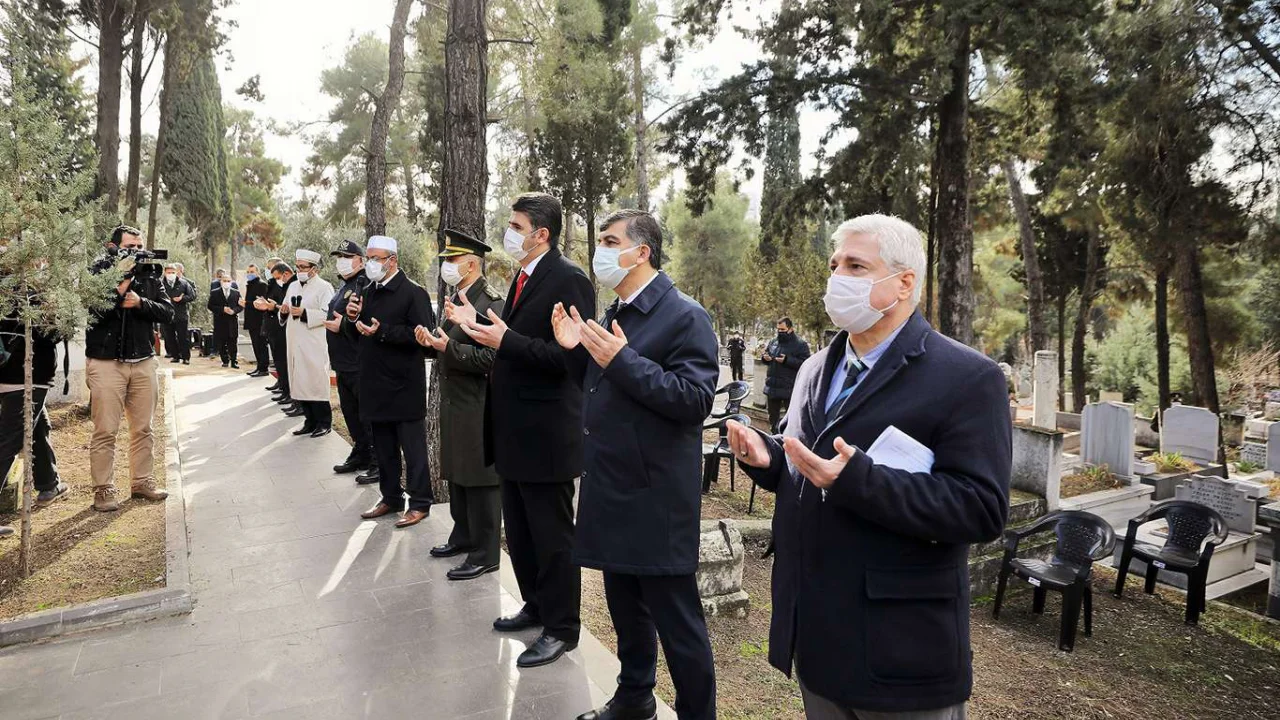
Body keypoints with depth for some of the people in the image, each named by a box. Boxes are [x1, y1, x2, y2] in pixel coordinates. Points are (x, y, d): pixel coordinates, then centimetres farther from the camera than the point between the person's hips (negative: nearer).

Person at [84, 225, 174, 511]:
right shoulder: (98, 273, -2)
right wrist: (121, 285, -20)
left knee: (143, 428, 10)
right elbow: (92, 313, -15)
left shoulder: (149, 276, 8)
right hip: (106, 362, -4)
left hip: (143, 362, 4)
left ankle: (142, 482, 20)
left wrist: (140, 302, -15)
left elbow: (168, 312, 0)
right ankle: (103, 490, 8)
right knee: (105, 431, -1)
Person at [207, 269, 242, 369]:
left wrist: (234, 311, -13)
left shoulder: (236, 292, 9)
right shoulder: (214, 293, 3)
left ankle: (233, 361, 5)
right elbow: (210, 306, -2)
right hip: (220, 321, 0)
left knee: (233, 343, 0)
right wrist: (222, 309, -14)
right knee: (221, 343, 4)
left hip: (232, 321, 1)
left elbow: (241, 306, 7)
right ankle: (225, 360, 15)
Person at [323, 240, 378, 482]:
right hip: (343, 363, 10)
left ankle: (376, 463, 7)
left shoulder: (366, 285, -14)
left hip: (360, 365, -10)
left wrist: (344, 325, -23)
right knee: (350, 412, 17)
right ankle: (359, 456, 30)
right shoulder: (344, 286, 17)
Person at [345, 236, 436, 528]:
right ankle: (391, 497, 29)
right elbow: (356, 333, 19)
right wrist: (353, 318, -2)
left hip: (404, 386, -8)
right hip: (376, 385, 8)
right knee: (384, 447, 16)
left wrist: (382, 331, -24)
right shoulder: (369, 293, 13)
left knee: (412, 447, 1)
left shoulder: (413, 293, -11)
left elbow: (421, 334, -20)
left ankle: (419, 503, 11)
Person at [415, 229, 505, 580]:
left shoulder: (490, 303, -16)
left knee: (479, 479, 0)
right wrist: (433, 341, 1)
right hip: (453, 402, 9)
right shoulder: (456, 298, 13)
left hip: (477, 407, -9)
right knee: (455, 474, 19)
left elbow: (490, 357, -22)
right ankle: (463, 535, 35)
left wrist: (448, 347, -25)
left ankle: (485, 553, 12)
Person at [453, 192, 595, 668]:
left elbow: (572, 357, -24)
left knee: (552, 537, 6)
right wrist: (478, 325, 7)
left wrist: (505, 340, -27)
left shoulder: (568, 280, -17)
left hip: (545, 436, -10)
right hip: (514, 432, 10)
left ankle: (561, 629, 23)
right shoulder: (524, 278, 13)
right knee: (519, 532, 21)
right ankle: (536, 607, 40)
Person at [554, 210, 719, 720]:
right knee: (626, 608, 23)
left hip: (656, 499, -8)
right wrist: (577, 349, 2)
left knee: (677, 621, 4)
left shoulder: (685, 316, -14)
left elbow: (695, 399, -22)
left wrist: (622, 360, -25)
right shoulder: (614, 315, 13)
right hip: (613, 492, 9)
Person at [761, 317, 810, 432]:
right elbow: (764, 354, 22)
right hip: (772, 387, 6)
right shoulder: (774, 342, 10)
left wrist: (787, 360, -24)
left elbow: (805, 364, -17)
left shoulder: (800, 345, -8)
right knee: (773, 416, 18)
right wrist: (764, 357, -2)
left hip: (789, 389, -6)